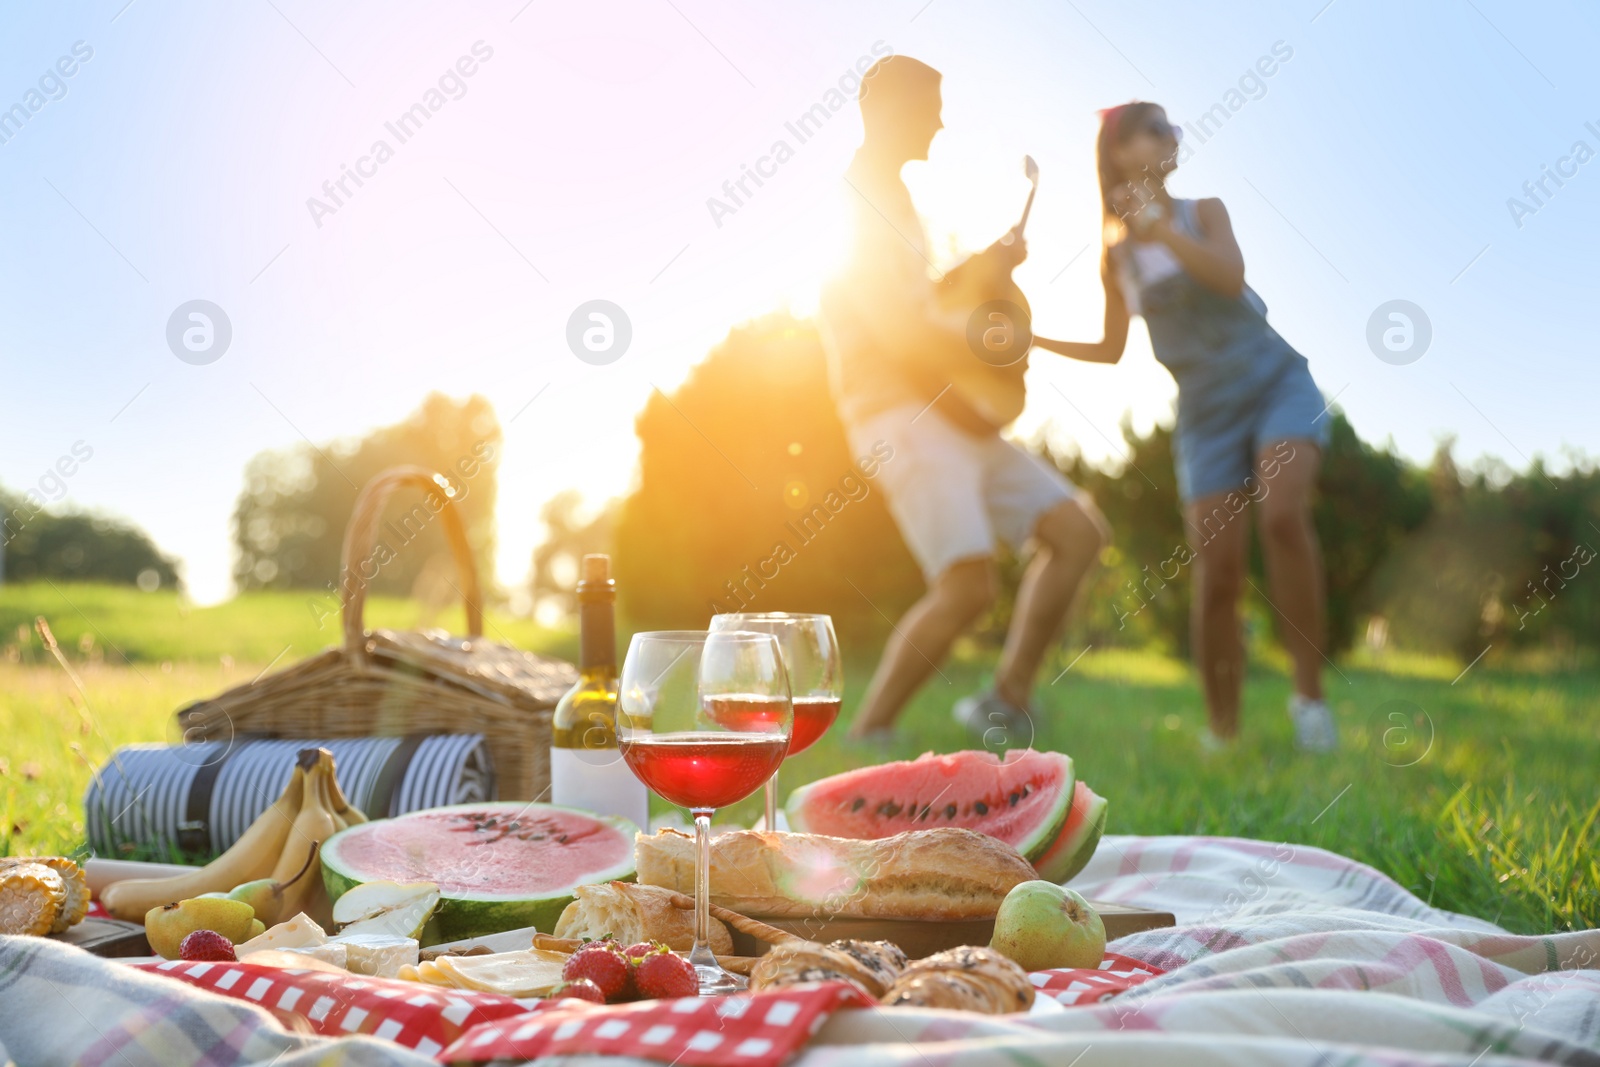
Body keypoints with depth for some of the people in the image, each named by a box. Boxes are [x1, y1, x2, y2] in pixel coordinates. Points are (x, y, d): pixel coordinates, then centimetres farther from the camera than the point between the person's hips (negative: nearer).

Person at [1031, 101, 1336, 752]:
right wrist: (1034, 338, 10)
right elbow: (1111, 351, 19)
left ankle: (1309, 693, -17)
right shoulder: (1116, 258, 8)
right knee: (1217, 577, -8)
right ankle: (1222, 732, 8)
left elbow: (1231, 277, -15)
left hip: (1278, 381, -1)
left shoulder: (1204, 213, 6)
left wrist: (1160, 228, -22)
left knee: (1282, 514, -28)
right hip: (1208, 412, 1)